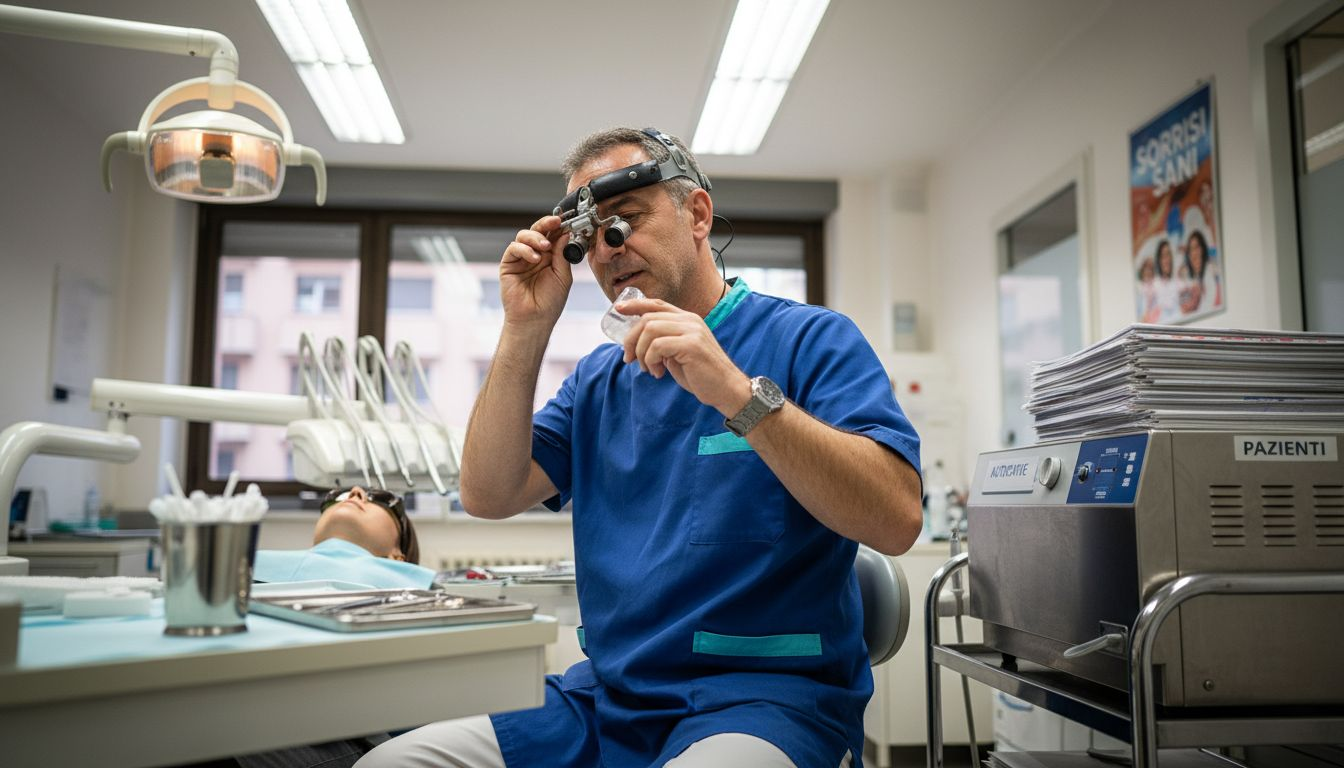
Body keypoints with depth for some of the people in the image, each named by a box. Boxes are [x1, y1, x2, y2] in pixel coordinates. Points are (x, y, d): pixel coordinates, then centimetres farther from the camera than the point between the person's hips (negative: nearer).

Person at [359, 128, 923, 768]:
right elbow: (489, 495, 5)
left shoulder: (811, 339, -2)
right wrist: (526, 329, -1)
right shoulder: (597, 377, 17)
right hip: (606, 694, 6)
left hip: (764, 693, -5)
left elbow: (896, 521, -17)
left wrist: (736, 392, -25)